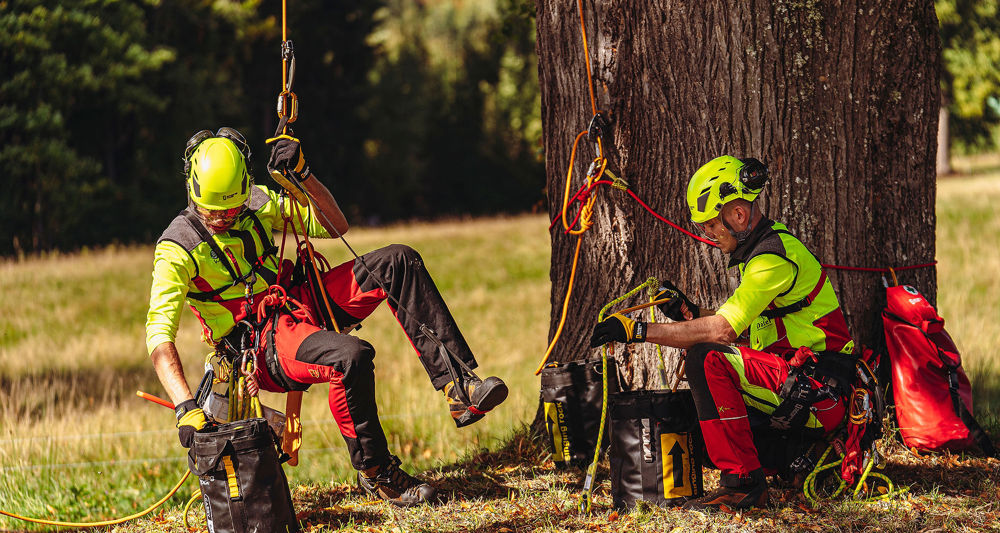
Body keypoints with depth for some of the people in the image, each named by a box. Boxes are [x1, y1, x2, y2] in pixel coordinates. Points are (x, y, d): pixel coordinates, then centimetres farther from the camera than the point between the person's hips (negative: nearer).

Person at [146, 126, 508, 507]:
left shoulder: (256, 203, 5)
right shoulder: (177, 250, -13)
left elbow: (336, 226, 9)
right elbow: (158, 336, -22)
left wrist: (303, 177, -9)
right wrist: (185, 407, -36)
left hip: (300, 301, 7)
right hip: (263, 343, -7)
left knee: (397, 261, -13)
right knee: (352, 356, -36)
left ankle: (458, 385, -16)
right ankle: (374, 472, -15)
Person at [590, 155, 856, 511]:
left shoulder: (774, 257, -18)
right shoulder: (762, 249, 15)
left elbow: (722, 330, -25)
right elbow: (737, 327, 20)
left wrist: (639, 331, -22)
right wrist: (689, 312, 4)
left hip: (816, 395, -11)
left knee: (706, 359, -25)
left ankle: (742, 482, -21)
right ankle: (784, 456, 10)